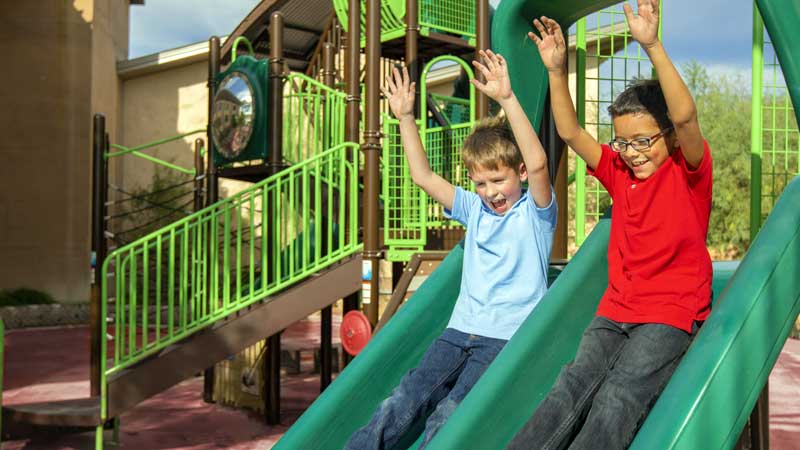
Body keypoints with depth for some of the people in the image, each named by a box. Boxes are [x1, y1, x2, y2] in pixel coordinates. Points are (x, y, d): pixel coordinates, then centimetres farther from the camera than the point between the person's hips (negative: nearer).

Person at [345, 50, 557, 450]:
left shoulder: (535, 211, -1)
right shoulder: (474, 209, 15)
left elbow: (537, 164, -20)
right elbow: (423, 176, 13)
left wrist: (508, 99, -28)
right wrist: (405, 118, 6)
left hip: (509, 337, -5)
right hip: (461, 329, 5)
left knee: (448, 416, -22)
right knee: (405, 400, -14)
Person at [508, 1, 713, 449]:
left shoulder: (689, 172, -3)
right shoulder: (619, 172, 12)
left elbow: (685, 116, -22)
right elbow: (570, 132, 6)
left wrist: (653, 46, -31)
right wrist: (557, 70, -6)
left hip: (672, 314, -4)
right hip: (616, 310, 4)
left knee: (618, 397, -28)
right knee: (574, 383, -22)